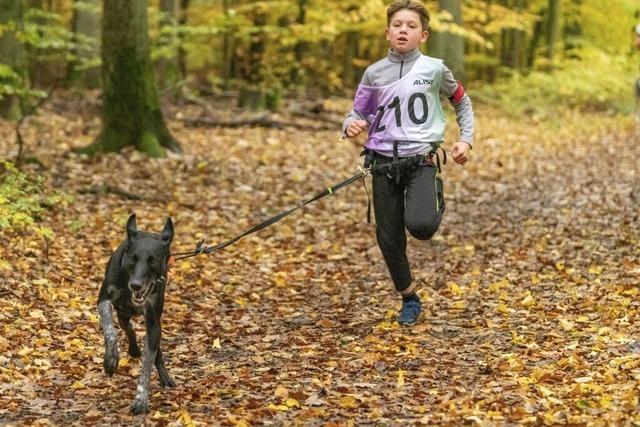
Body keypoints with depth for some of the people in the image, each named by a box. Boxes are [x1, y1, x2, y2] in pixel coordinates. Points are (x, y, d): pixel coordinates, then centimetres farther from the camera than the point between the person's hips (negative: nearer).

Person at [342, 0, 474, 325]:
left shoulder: (434, 69, 0)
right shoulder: (374, 73, 3)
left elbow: (461, 102, 17)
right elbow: (358, 114, 9)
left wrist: (466, 139, 8)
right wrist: (351, 126, -14)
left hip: (421, 160, -2)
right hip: (384, 163, 2)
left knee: (420, 226, -26)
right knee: (388, 239, 3)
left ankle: (436, 202, 12)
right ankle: (409, 299, 25)